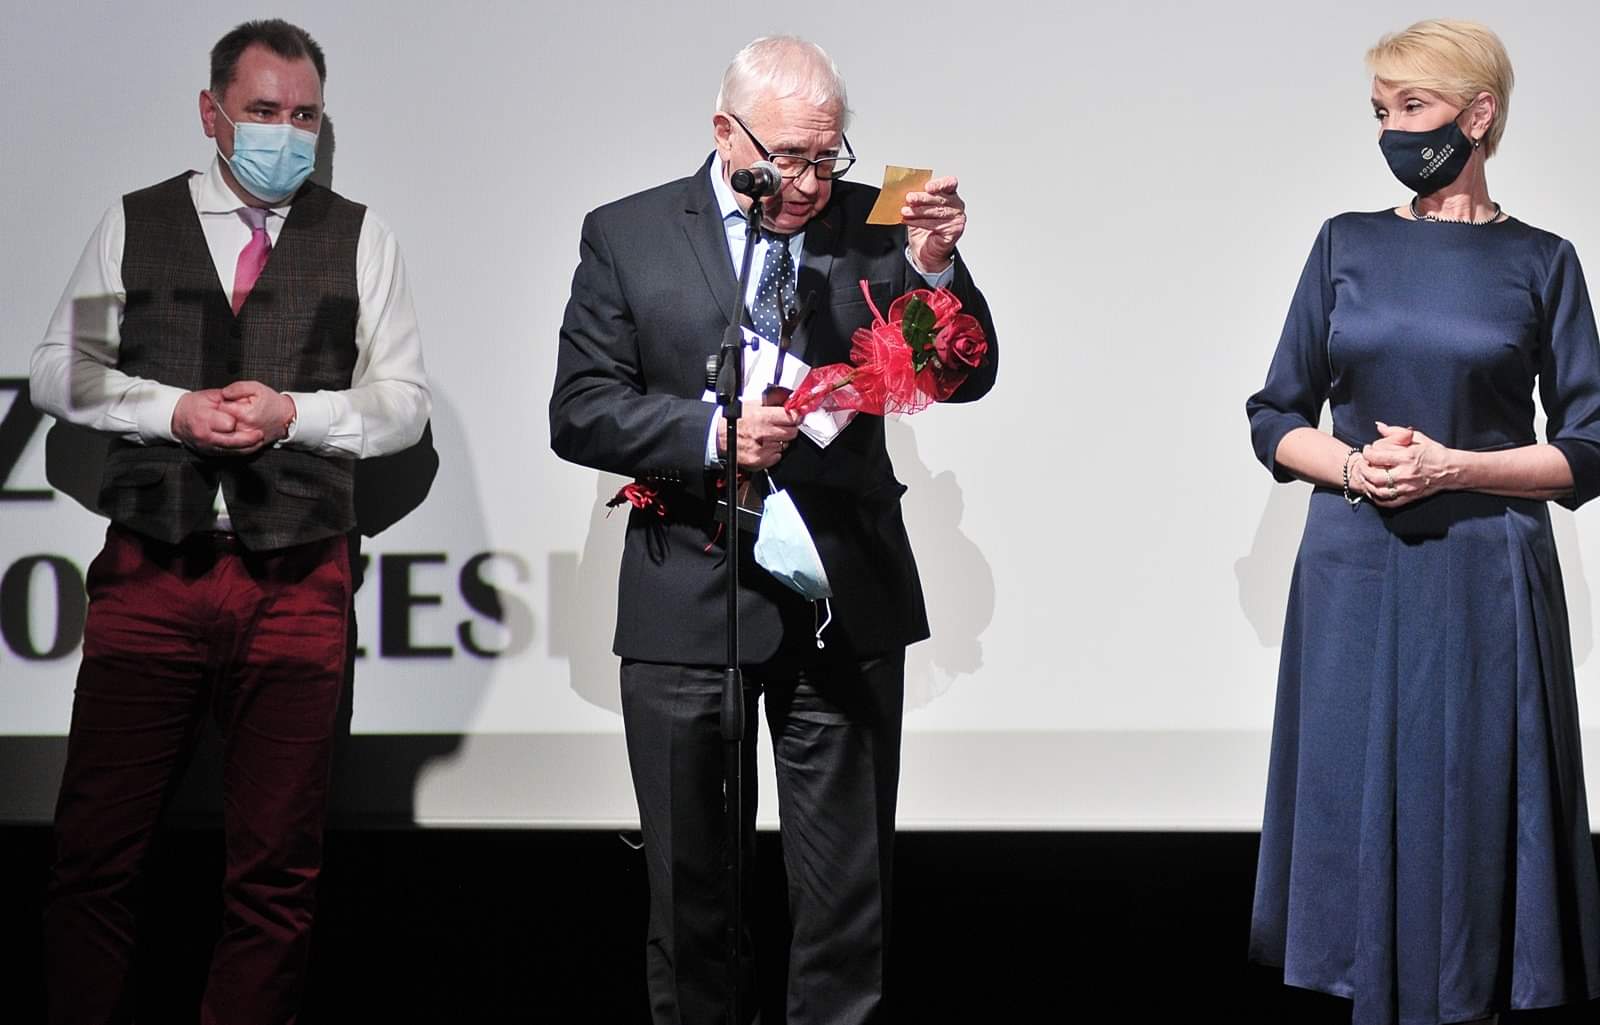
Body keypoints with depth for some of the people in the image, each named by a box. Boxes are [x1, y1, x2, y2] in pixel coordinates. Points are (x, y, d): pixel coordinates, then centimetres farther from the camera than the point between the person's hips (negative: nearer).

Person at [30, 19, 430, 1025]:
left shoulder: (360, 238, 9)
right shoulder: (135, 224, 10)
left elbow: (405, 402, 8)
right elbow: (60, 370, 9)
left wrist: (296, 412, -10)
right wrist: (172, 410, -7)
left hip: (298, 585, 0)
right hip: (150, 570, 0)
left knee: (278, 864, 3)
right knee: (95, 847, -2)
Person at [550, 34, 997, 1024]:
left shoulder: (868, 225, 3)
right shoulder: (628, 236, 0)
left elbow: (964, 377, -1)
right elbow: (581, 413, -5)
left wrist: (936, 265, -19)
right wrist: (714, 432, -19)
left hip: (845, 606, 1)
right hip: (690, 601, -1)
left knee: (849, 885, 6)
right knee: (689, 877, 12)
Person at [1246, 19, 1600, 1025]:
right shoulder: (1347, 246, 8)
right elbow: (1277, 421, 10)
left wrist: (1450, 467, -12)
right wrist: (1352, 464, -10)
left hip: (1485, 583, -2)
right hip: (1354, 575, 2)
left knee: (1468, 813, -1)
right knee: (1360, 809, 3)